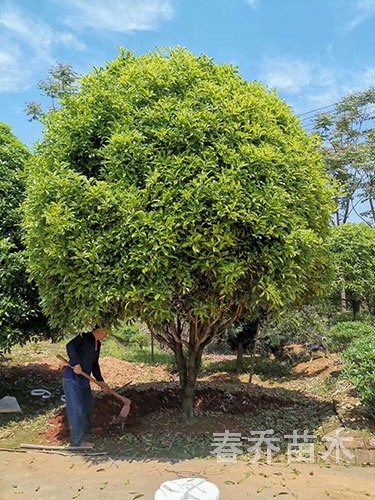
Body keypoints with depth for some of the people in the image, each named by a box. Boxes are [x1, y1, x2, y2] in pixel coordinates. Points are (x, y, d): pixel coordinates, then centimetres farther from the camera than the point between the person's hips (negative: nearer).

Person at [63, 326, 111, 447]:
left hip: (84, 380, 10)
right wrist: (76, 363, -38)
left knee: (88, 404, 25)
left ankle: (87, 429, 49)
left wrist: (100, 381, 14)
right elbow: (70, 346, -31)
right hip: (73, 379, -9)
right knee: (77, 409, -2)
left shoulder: (98, 344, 11)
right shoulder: (84, 337, -14)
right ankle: (77, 441, 12)